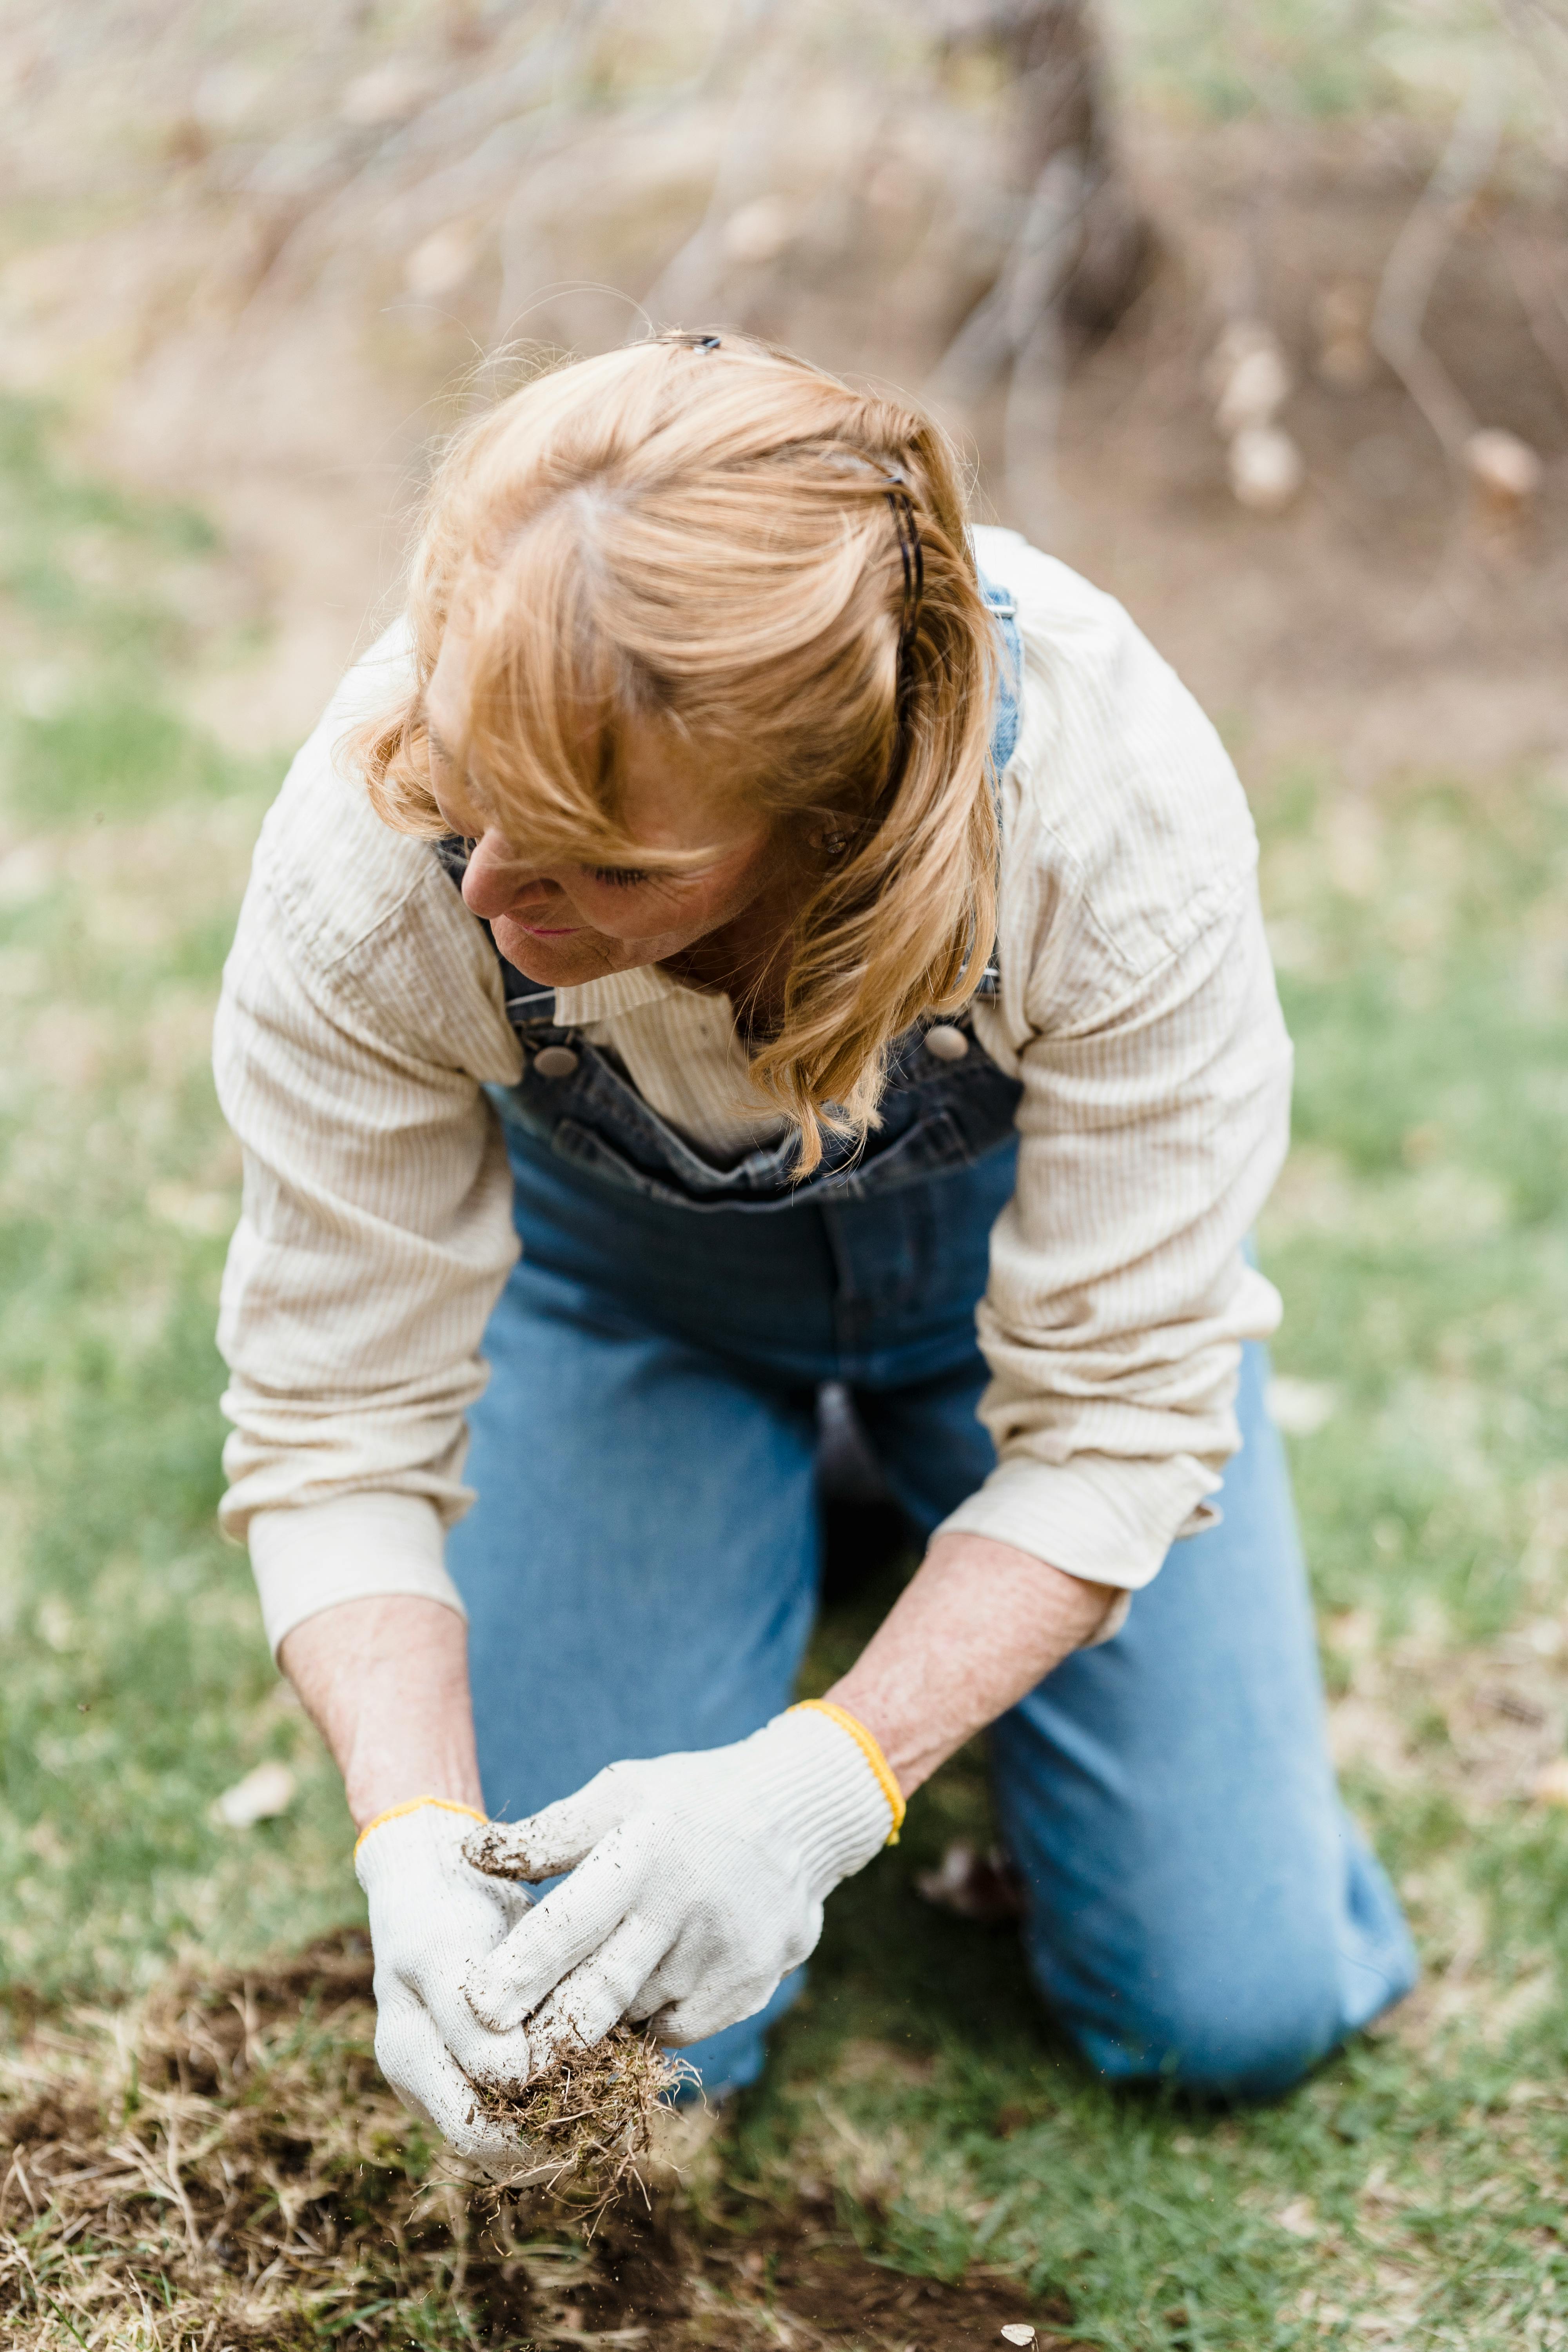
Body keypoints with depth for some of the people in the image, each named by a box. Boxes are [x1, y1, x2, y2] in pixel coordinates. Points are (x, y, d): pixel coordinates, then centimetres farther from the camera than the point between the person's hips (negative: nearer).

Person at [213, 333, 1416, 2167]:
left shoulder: (1116, 822, -40)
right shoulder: (364, 874, -36)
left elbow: (1120, 1422, -28)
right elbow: (333, 1431, -23)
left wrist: (820, 1787, -39)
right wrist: (414, 1847, -38)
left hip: (1012, 1242, 0)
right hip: (623, 1278, 1)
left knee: (1245, 2007, 1)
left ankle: (911, 1471, 24)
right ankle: (770, 1507, 21)